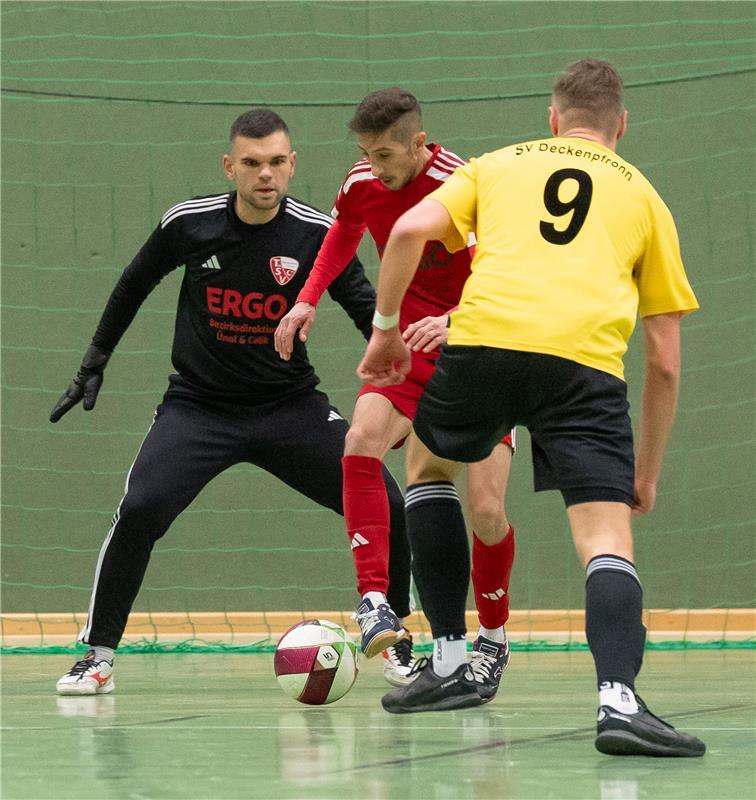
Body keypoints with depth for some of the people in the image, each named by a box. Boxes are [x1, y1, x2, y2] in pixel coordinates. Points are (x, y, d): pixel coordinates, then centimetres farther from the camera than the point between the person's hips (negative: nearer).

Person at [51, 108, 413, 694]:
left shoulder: (317, 233, -12)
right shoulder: (188, 223, -9)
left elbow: (368, 309, -6)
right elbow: (134, 285, 10)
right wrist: (95, 362, 14)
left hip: (289, 404, 1)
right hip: (199, 404, -1)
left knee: (387, 507, -10)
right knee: (140, 510, -24)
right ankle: (99, 655, -7)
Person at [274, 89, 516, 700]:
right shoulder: (362, 185, -3)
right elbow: (343, 234, 22)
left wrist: (453, 323, -45)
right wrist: (308, 300, 11)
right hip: (405, 339, 4)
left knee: (486, 509, -11)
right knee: (362, 439, -26)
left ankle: (494, 640, 13)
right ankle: (374, 599, -26)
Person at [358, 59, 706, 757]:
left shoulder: (500, 165, 27)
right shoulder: (643, 196, 26)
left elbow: (410, 230, 8)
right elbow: (665, 362, 23)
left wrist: (385, 327, 21)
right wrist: (647, 472, 31)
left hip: (484, 337, 1)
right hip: (586, 359, -1)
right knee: (606, 538, -4)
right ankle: (619, 698, -29)